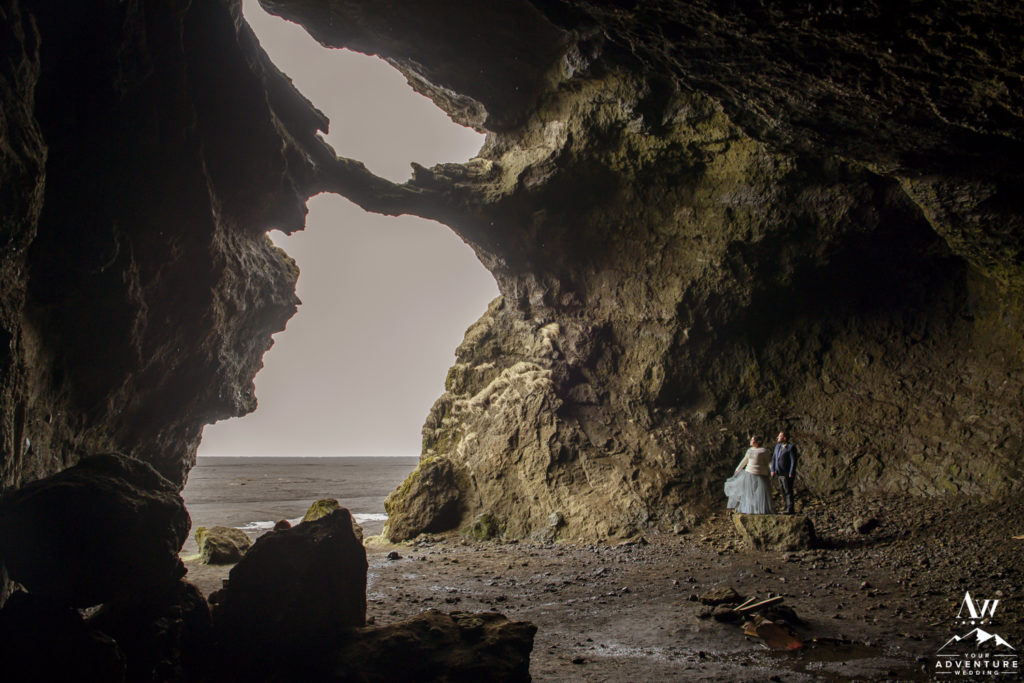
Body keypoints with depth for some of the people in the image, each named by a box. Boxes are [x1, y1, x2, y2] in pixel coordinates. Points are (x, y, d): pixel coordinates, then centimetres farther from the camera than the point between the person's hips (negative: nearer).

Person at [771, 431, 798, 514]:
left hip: (787, 474, -8)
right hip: (779, 474, 8)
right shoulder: (778, 446, 11)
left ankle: (790, 509, -3)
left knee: (788, 491, -5)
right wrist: (773, 470, 5)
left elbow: (794, 461, -14)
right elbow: (774, 459, 14)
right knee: (784, 492, 11)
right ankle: (788, 508, 17)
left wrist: (791, 474, -18)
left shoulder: (791, 447, -11)